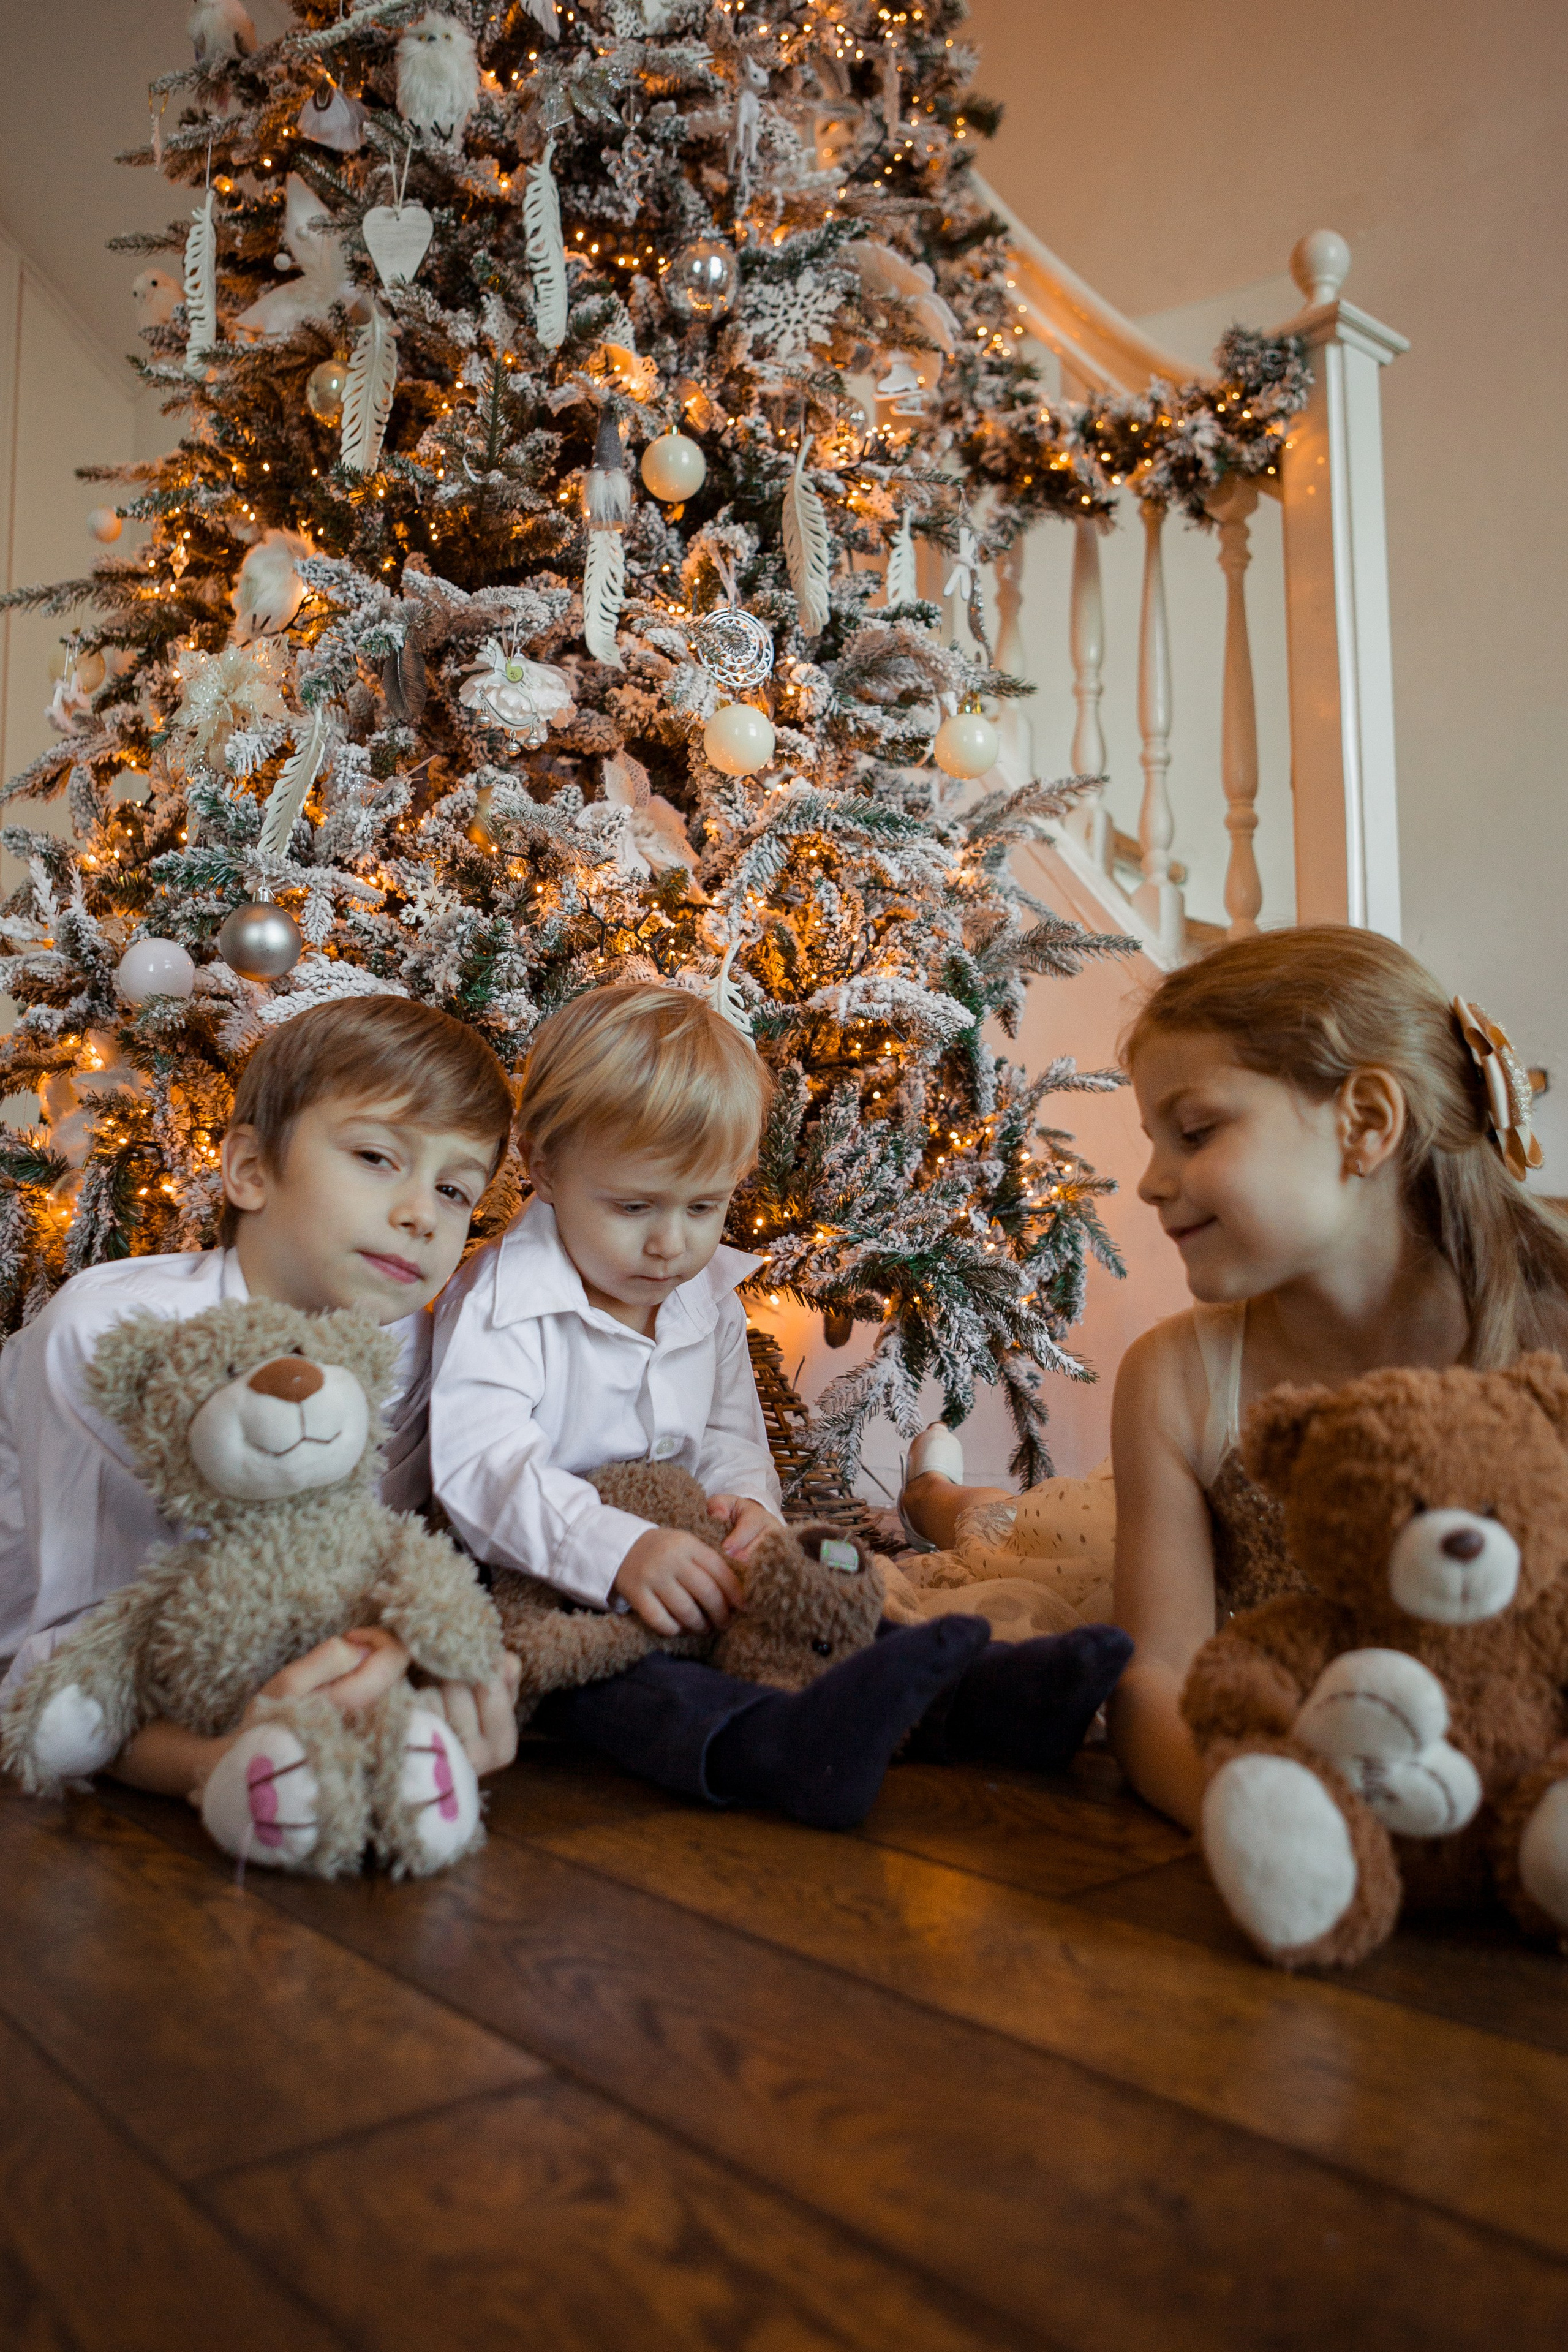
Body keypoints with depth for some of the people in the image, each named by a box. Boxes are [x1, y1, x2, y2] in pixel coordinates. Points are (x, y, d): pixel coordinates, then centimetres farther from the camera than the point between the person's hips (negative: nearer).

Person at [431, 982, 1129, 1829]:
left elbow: (728, 1438, 16)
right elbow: (479, 1466, -25)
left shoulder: (712, 1303, 9)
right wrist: (619, 1550, -41)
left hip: (692, 1570, 8)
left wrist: (746, 1501, -11)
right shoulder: (501, 1300, -14)